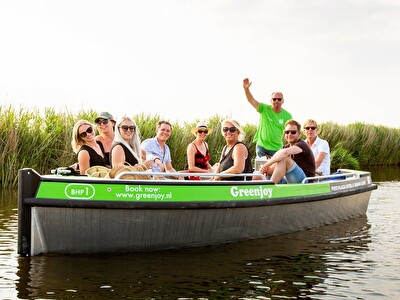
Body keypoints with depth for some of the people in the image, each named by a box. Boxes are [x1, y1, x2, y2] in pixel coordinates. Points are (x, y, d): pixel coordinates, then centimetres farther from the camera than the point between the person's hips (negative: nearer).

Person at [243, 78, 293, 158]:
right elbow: (251, 100, -15)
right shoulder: (264, 109, -5)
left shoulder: (287, 116, -4)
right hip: (261, 146, 0)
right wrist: (246, 88, -32)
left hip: (277, 148, 0)